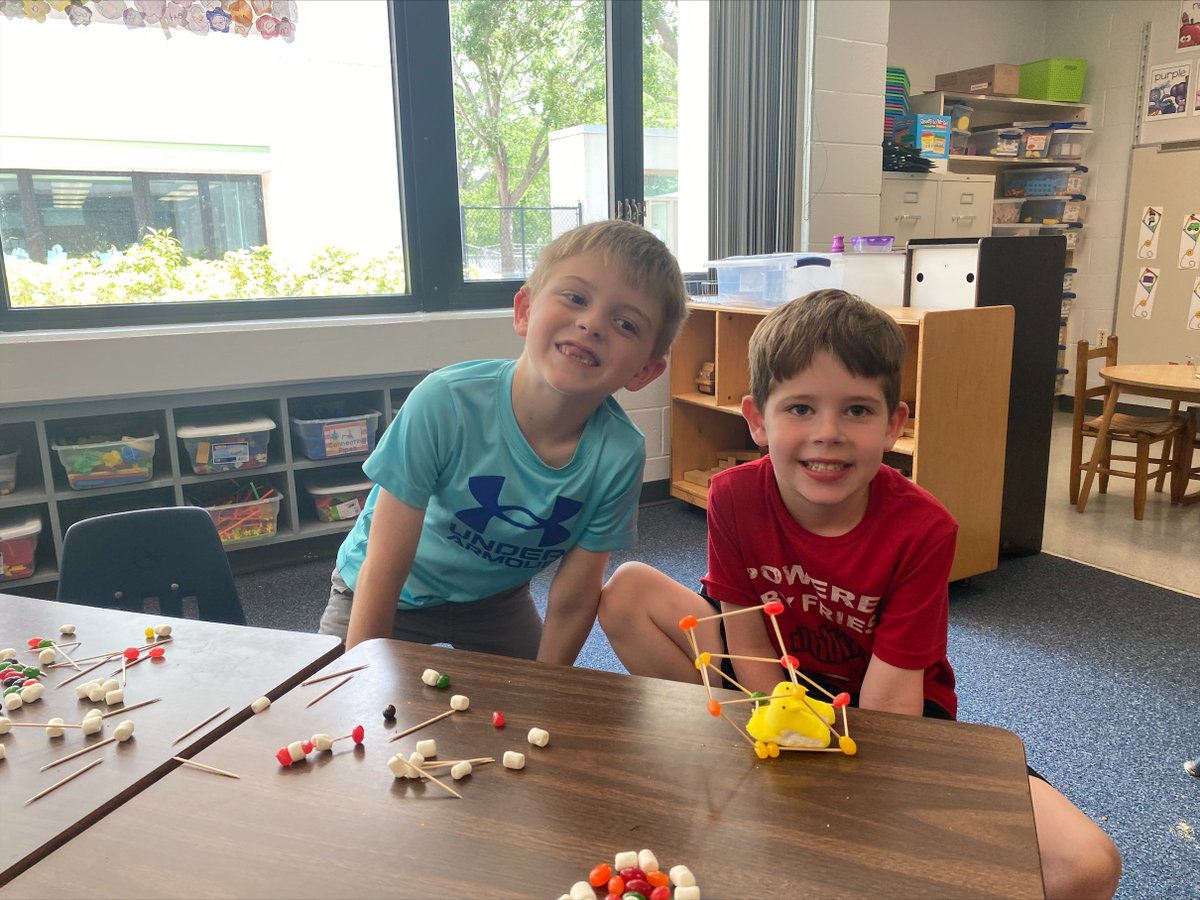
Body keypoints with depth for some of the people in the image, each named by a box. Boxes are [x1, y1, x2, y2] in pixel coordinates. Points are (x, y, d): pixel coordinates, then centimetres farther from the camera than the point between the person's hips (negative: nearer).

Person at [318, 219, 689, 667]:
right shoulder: (445, 403, -34)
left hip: (497, 600, 3)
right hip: (393, 599, -2)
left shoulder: (619, 454, -26)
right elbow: (383, 570, -25)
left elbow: (571, 604, -15)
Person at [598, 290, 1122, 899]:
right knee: (626, 591, -17)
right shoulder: (734, 497, -19)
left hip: (888, 716, -1)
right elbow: (752, 649, -13)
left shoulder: (922, 529, -24)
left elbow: (887, 698, -22)